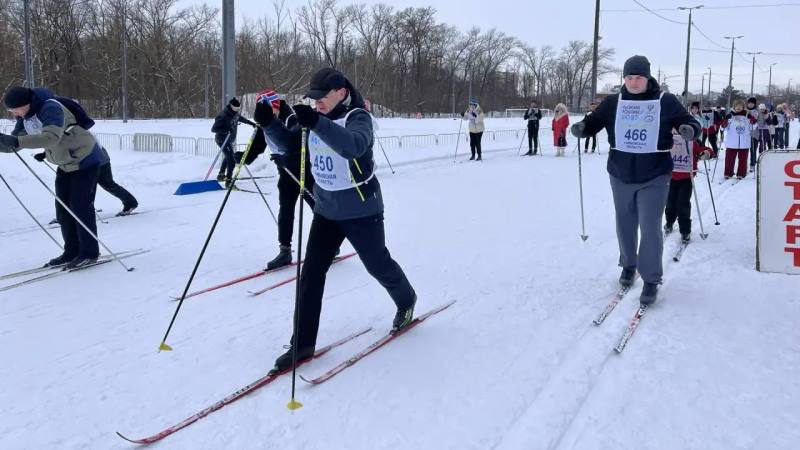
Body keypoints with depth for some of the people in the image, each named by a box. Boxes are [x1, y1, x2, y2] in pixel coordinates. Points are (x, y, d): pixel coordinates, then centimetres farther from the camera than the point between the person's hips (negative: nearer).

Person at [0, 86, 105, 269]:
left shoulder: (50, 108, -27)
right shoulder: (25, 116, 1)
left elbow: (51, 137, -43)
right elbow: (16, 142, 1)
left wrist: (16, 141, -50)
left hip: (85, 159, -9)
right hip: (66, 164, 9)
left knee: (81, 207, -9)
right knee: (63, 208, 6)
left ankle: (90, 253, -1)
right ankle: (72, 252, 14)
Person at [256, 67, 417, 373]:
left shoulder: (358, 118, -17)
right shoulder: (317, 120, 4)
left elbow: (354, 145, -40)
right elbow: (287, 144, 1)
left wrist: (316, 124, -52)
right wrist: (268, 122, -18)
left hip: (361, 210, -6)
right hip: (326, 209, 6)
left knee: (378, 264, 12)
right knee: (312, 271, -1)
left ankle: (406, 301, 44)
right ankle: (303, 343, 4)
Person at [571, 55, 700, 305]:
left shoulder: (666, 102, -4)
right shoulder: (613, 103, 2)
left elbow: (690, 124, -1)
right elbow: (594, 122, 4)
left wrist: (689, 130, -25)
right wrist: (581, 128, -19)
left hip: (654, 177, -3)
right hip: (621, 175, 3)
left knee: (650, 227, -6)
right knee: (625, 224, 16)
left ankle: (651, 279, 7)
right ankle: (628, 265, 39)